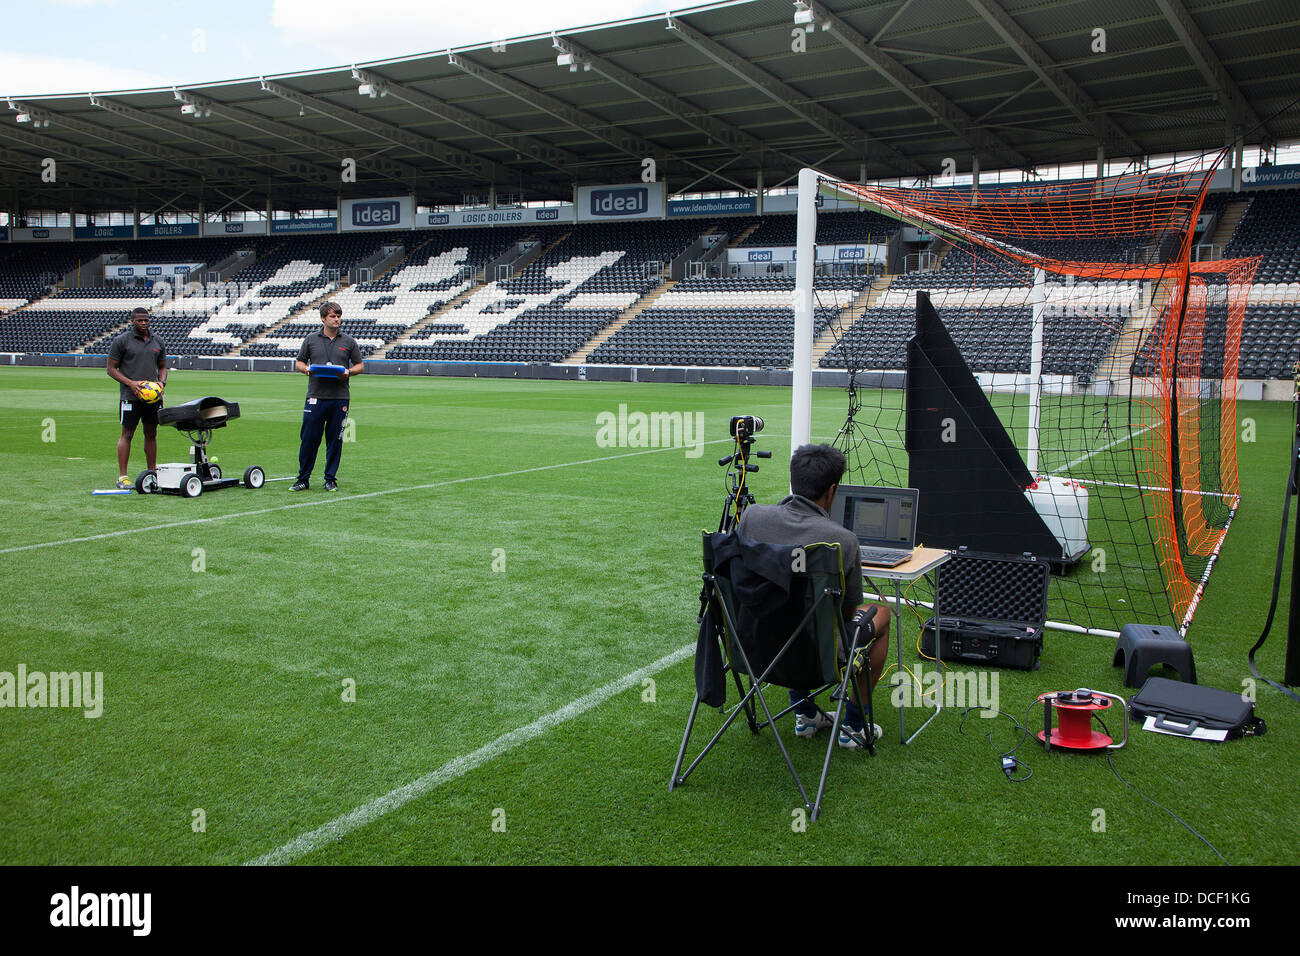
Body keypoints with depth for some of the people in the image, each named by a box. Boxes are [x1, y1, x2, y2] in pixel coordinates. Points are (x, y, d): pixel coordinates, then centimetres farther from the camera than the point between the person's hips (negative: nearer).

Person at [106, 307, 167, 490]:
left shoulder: (157, 341, 13)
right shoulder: (121, 341, -1)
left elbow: (162, 367, 21)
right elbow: (111, 369, -2)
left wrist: (161, 381, 0)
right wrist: (130, 383, -15)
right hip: (130, 396, -5)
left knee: (151, 434, 10)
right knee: (127, 434, -4)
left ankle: (152, 473, 18)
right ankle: (122, 476, -2)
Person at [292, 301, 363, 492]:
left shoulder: (349, 341, 9)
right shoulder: (311, 340, 9)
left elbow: (360, 365, 12)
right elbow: (299, 362, 15)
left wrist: (349, 372, -7)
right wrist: (306, 369, -6)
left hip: (339, 398, 0)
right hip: (315, 397, 0)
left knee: (335, 440, 3)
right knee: (309, 438, 0)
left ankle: (331, 479, 13)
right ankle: (303, 479, 10)